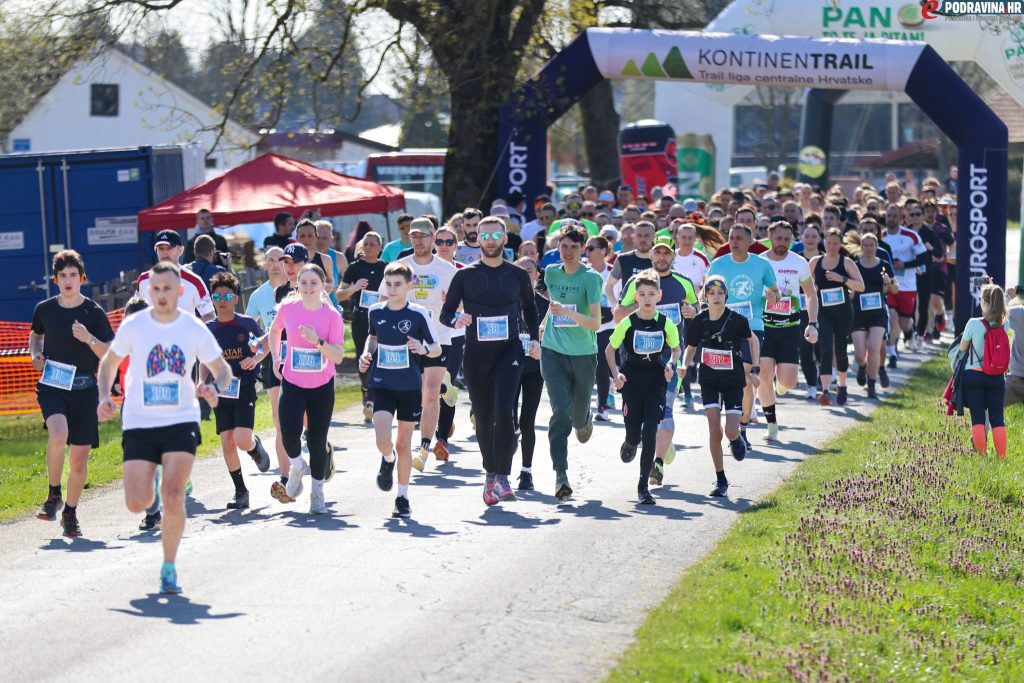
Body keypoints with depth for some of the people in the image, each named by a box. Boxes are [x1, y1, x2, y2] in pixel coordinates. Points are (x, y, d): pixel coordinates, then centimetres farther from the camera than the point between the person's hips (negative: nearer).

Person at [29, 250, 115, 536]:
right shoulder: (44, 309, 4)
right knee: (58, 434, -29)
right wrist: (36, 354, 5)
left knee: (79, 457, 2)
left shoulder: (94, 312, -2)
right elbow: (36, 335, 26)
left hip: (84, 389, 0)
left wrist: (89, 339, -19)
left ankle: (70, 512, 23)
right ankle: (53, 495, -8)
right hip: (52, 386, 0)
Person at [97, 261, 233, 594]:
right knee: (137, 503, -8)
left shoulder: (195, 329, -2)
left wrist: (214, 388, -16)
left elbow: (223, 369, 7)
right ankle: (148, 482, 31)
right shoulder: (133, 326, -2)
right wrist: (104, 397, -6)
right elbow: (109, 362, 11)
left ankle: (169, 567, 0)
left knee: (173, 498, -18)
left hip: (181, 421, -1)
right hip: (138, 424, 1)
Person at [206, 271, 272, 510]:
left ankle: (256, 447, 21)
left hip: (245, 388, -3)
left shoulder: (247, 323, -4)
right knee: (227, 442, -1)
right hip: (221, 390, 3)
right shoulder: (209, 329, 1)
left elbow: (266, 343, 12)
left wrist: (256, 359, -6)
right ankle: (241, 492, 11)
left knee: (242, 440, -17)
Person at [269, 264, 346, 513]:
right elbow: (275, 331, 17)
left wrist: (318, 341, -26)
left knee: (318, 441, 4)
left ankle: (317, 493, 22)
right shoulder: (288, 308, -5)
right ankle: (297, 468, 14)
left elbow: (338, 356, -12)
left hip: (322, 386, 0)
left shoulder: (332, 315, -9)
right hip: (292, 383, 0)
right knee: (289, 434, -19)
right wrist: (276, 358, 6)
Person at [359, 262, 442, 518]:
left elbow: (437, 348, -3)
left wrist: (424, 349, -24)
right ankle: (388, 460, 21)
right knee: (383, 440, -16)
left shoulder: (419, 314, -8)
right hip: (382, 384, 1)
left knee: (404, 444, 7)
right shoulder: (376, 312, 1)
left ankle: (403, 498, 21)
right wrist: (366, 354, 4)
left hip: (410, 387, -1)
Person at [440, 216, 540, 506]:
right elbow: (445, 313, 6)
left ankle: (502, 477, -20)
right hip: (476, 352, 1)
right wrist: (456, 321, -17)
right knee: (483, 418, 7)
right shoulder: (465, 275, 5)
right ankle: (491, 473, 24)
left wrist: (534, 338, 8)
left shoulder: (518, 275, 7)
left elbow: (529, 307, 22)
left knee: (504, 411, -20)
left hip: (509, 351, -1)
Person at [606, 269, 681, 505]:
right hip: (632, 381, 0)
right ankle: (630, 444, 44)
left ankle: (643, 486, -5)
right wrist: (616, 374, -7)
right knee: (634, 434, 3)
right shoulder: (627, 323, -6)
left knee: (650, 433, -9)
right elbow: (610, 349, 5)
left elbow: (676, 349, 13)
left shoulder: (666, 324, -3)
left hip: (656, 382, 0)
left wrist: (671, 364, -7)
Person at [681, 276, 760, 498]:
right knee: (715, 432, -8)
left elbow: (753, 340, 6)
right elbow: (691, 348, 7)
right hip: (709, 380, 1)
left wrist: (754, 370, 1)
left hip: (733, 381, -1)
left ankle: (736, 439, 28)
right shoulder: (698, 322, -8)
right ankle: (720, 480, 5)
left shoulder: (737, 320, -13)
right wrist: (684, 365, -13)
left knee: (731, 431, -11)